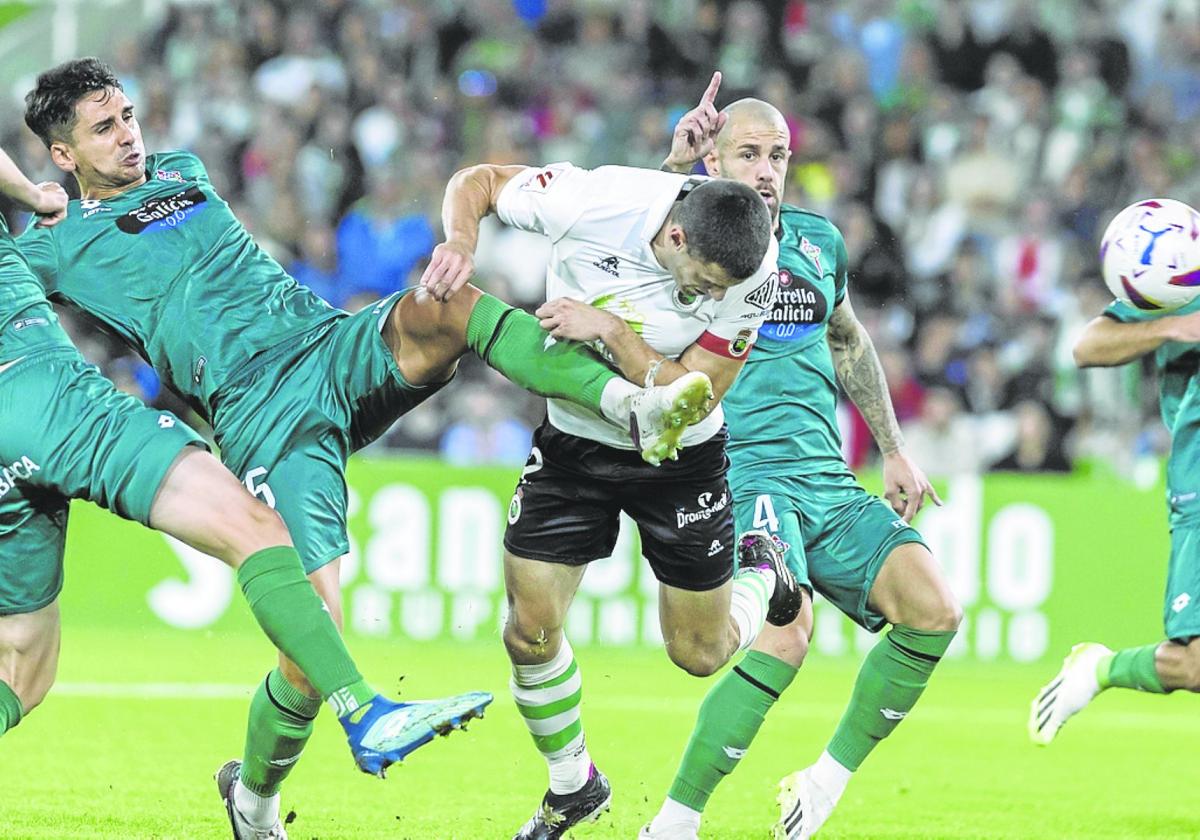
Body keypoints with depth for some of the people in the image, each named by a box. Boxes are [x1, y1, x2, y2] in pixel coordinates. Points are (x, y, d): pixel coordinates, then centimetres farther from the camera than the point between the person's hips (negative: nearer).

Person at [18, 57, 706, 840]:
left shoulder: (184, 172, 26)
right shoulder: (60, 244, 10)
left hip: (339, 346, 5)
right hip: (261, 417, -5)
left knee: (444, 305, -28)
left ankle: (637, 406, -37)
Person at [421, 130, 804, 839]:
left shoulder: (753, 273, -27)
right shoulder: (589, 201, -28)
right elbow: (477, 181, -10)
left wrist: (610, 329, -34)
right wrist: (460, 241, -30)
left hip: (680, 457, -1)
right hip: (574, 443, 1)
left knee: (700, 654, 8)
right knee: (530, 632, -4)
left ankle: (761, 573, 42)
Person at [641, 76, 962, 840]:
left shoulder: (820, 240, 14)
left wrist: (894, 452, 29)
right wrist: (675, 166, -41)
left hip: (828, 482, 6)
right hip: (742, 475, -6)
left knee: (935, 610, -11)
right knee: (786, 634, -28)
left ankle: (832, 776, 6)